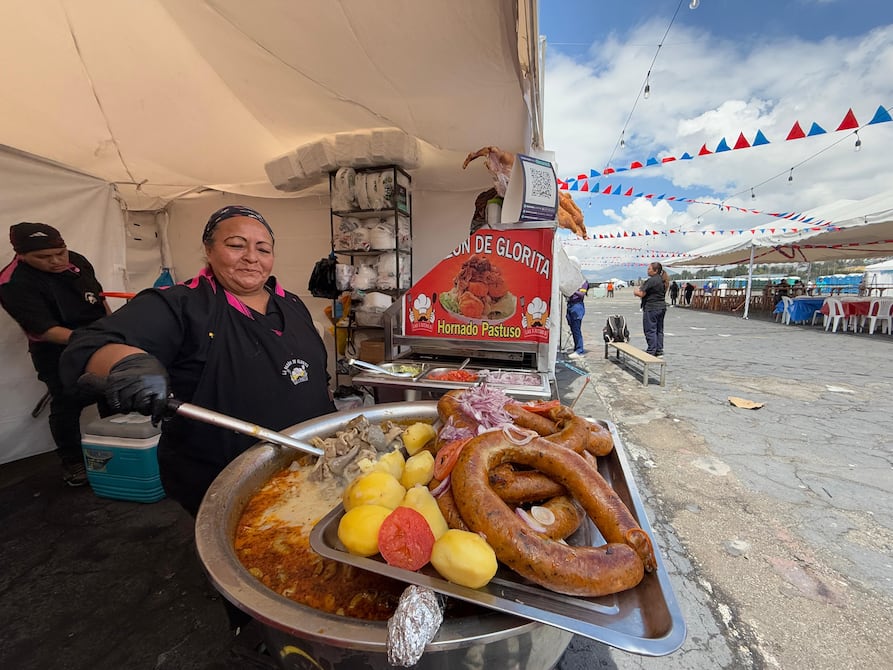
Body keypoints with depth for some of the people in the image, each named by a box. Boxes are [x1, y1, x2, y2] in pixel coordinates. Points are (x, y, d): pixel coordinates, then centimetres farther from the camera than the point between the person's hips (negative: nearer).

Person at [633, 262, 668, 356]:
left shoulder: (651, 280, -16)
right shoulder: (663, 280, 14)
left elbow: (641, 294, -20)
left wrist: (636, 292, 2)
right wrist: (640, 290, 16)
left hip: (651, 308, -9)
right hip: (662, 307, 9)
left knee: (650, 330, -3)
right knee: (659, 330, 13)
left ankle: (651, 351, -1)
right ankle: (659, 351, 18)